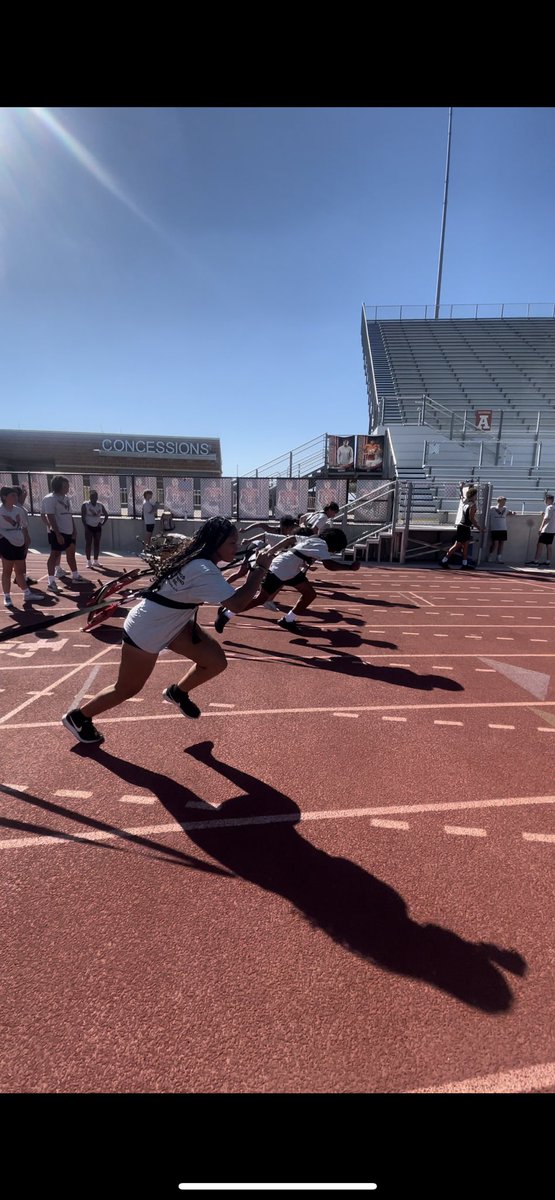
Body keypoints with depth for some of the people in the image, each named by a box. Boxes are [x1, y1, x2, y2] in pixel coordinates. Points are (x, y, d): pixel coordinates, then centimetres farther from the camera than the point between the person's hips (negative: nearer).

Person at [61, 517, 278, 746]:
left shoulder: (198, 560, -2)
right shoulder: (203, 570, -31)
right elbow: (237, 604, -40)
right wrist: (260, 568, -30)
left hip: (170, 623, 9)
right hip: (145, 631, -9)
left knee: (216, 661, 0)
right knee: (127, 689, 10)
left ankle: (177, 692, 26)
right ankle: (78, 717, 34)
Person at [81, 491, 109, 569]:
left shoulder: (100, 506, 8)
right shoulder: (85, 505, -5)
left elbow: (106, 515, 17)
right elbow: (83, 517, -9)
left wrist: (103, 523, 5)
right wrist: (85, 526, -15)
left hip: (97, 527, 5)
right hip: (89, 527, -4)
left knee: (97, 544, 5)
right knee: (88, 544, -4)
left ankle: (96, 561, 13)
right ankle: (88, 561, -1)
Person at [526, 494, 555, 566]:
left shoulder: (549, 507, -12)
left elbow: (546, 519, -17)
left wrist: (541, 528, -16)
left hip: (546, 530, -9)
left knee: (538, 544, -6)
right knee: (548, 546, 9)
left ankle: (535, 561, -8)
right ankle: (547, 562, 11)